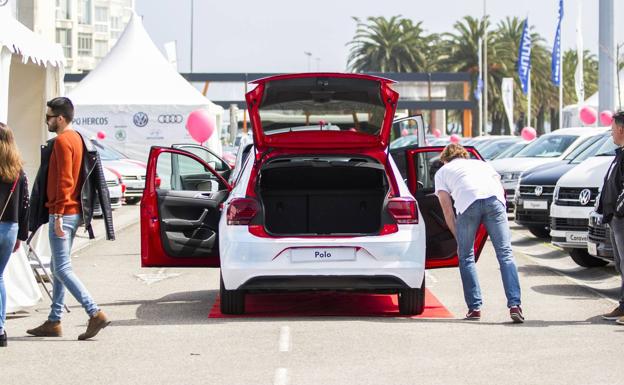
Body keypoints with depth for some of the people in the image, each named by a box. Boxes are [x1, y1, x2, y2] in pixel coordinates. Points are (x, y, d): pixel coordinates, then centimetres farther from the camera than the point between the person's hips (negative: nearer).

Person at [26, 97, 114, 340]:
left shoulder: (62, 141, -15)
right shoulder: (76, 139, 15)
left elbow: (64, 181, -22)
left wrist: (58, 214, -23)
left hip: (62, 213, -10)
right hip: (74, 212, 10)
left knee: (62, 268, -9)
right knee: (58, 267, 13)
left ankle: (95, 314, -15)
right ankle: (54, 322, 18)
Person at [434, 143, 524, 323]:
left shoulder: (442, 171, 32)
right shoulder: (481, 163, 40)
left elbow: (448, 211, 22)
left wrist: (459, 238, 28)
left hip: (467, 202, -2)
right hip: (494, 199, 2)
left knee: (466, 256, 13)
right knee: (505, 254, 3)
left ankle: (475, 308, 8)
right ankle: (514, 305, -11)